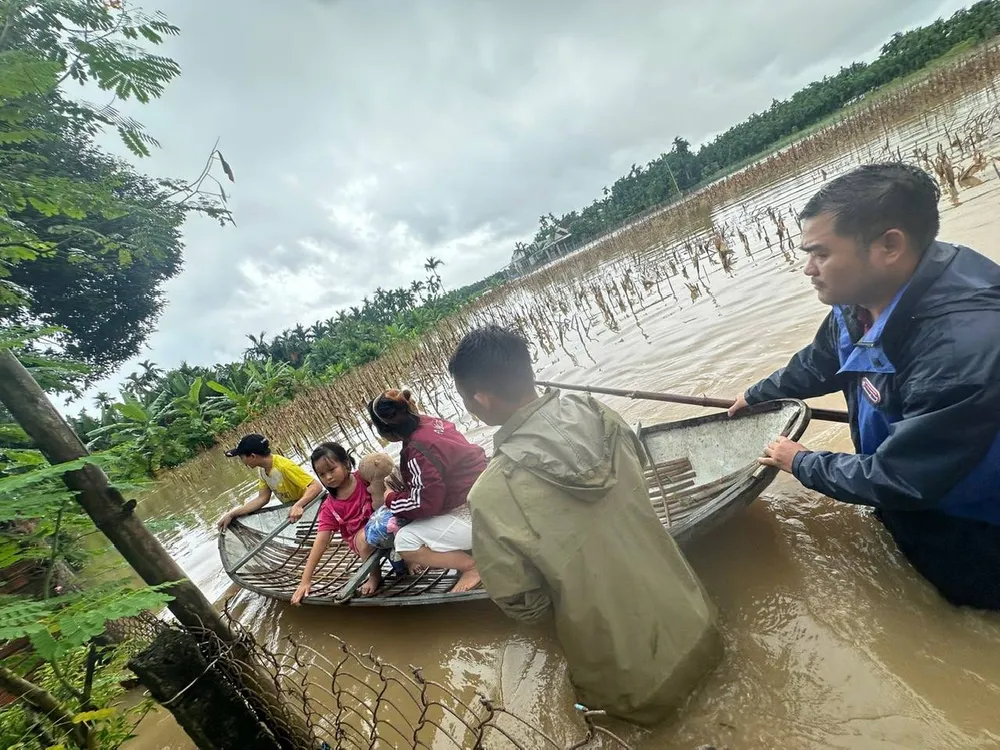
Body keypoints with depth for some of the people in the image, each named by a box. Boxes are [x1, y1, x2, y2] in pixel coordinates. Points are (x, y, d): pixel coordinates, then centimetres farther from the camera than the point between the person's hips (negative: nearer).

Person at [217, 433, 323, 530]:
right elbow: (262, 498, 0)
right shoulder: (262, 470, -4)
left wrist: (298, 506, -52)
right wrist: (231, 515, -6)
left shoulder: (284, 466, -31)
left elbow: (316, 486, -37)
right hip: (292, 510, 8)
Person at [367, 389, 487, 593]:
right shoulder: (426, 422, -2)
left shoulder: (419, 451, -26)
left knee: (405, 541, -9)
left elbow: (423, 504, -21)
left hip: (474, 516, -10)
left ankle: (471, 567, 1)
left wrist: (390, 498, -4)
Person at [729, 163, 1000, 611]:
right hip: (918, 486, 7)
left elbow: (897, 482, -32)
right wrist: (757, 396, 20)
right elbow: (816, 364, 8)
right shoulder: (858, 302, -15)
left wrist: (800, 463, -16)